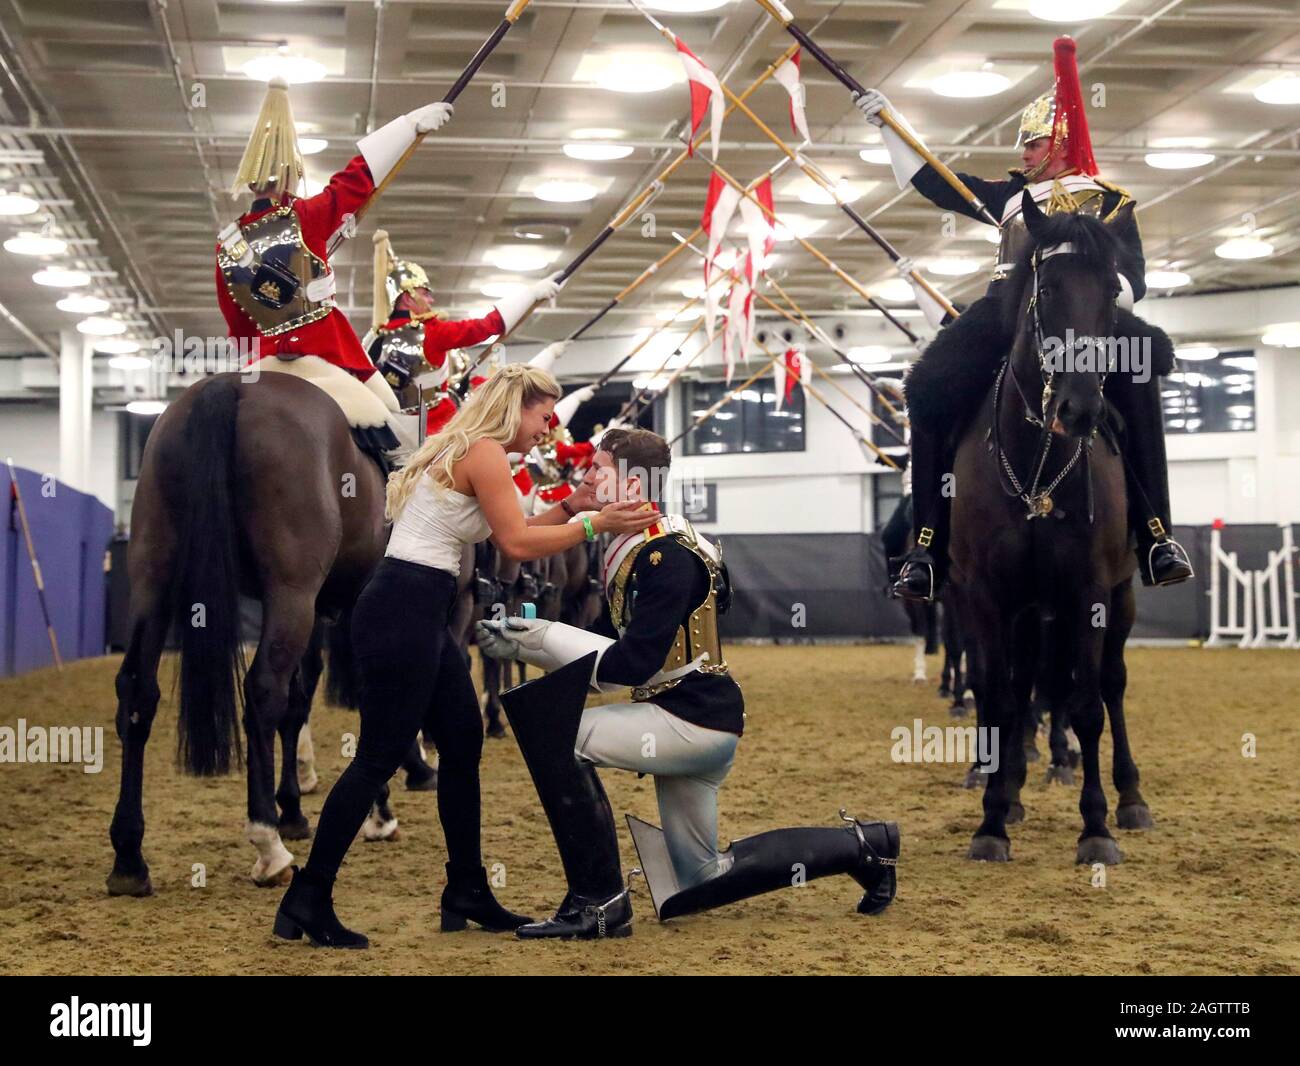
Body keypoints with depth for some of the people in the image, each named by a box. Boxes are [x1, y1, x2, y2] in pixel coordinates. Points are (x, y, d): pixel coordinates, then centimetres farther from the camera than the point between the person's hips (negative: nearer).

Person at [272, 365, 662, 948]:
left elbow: (511, 533, 22)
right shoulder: (484, 452, -10)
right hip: (401, 613, -11)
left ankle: (467, 893, 21)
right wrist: (594, 526, -7)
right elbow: (517, 543, -13)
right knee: (381, 757, -6)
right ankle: (306, 902, 0)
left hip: (417, 616, 11)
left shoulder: (466, 452, 19)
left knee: (463, 743, 14)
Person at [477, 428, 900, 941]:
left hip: (696, 721, -10)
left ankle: (599, 901, -12)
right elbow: (605, 642, 9)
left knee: (557, 737, -18)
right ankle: (856, 845, 25)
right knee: (690, 890, 17)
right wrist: (527, 636, -5)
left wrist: (532, 642, -22)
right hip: (693, 725, 10)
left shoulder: (667, 555, -18)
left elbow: (633, 663, -25)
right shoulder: (630, 548, 11)